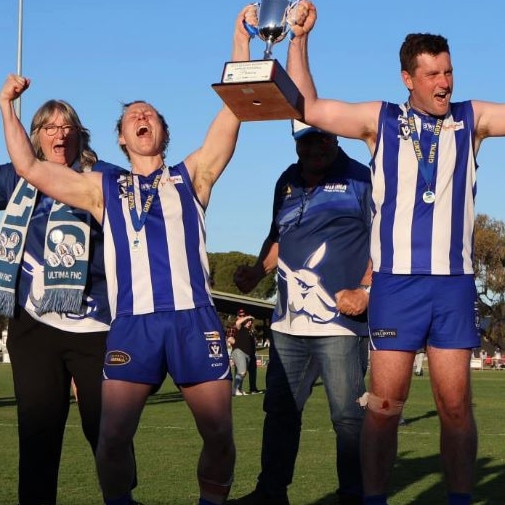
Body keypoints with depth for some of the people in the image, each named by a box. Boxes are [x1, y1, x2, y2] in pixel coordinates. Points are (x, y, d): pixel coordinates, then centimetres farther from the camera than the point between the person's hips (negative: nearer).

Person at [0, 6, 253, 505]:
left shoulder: (190, 177, 18)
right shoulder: (104, 190, 21)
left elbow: (233, 109, 10)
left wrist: (241, 40, 7)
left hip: (194, 319, 0)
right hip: (132, 323, 1)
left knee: (220, 434, -2)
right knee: (113, 435, -9)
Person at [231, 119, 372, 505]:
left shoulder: (360, 179, -3)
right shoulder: (287, 181, 15)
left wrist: (365, 290, -16)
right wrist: (258, 271, 9)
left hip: (340, 321, -6)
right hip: (288, 323, 6)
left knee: (348, 415, -3)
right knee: (279, 410, 12)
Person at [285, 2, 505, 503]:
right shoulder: (381, 119, 7)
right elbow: (306, 107, 9)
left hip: (454, 280, 1)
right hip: (397, 279, -1)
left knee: (455, 403, 1)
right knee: (384, 402, -2)